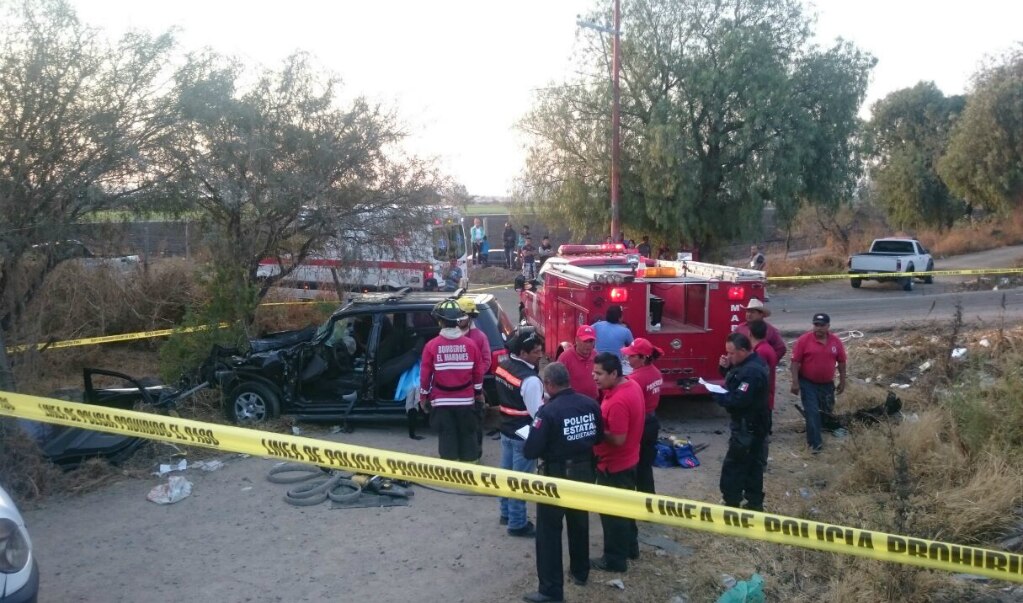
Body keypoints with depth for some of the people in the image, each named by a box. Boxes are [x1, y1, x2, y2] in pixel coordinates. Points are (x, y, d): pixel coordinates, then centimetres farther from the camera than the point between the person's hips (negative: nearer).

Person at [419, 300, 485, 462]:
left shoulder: (432, 345, -9)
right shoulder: (470, 344, -4)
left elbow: (425, 374, -5)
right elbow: (478, 372, 3)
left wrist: (423, 397, 9)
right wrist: (478, 393, 17)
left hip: (441, 401, -1)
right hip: (466, 400, 1)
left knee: (447, 437, 5)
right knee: (467, 436, 11)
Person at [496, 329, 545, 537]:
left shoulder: (502, 366, -2)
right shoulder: (530, 379, -27)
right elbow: (537, 413, -23)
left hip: (506, 429, 8)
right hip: (523, 435, -8)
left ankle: (506, 513, 37)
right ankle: (517, 523, 16)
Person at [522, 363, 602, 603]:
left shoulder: (548, 411, -22)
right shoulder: (590, 404, -6)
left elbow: (530, 451, -21)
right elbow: (598, 437, 7)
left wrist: (548, 443, -1)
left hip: (556, 476, -6)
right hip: (585, 471, 6)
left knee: (548, 531, 4)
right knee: (580, 523, 23)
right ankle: (580, 572, 40)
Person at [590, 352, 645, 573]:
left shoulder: (618, 401, -31)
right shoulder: (632, 386, 0)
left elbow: (618, 439, -29)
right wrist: (601, 423, 2)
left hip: (614, 465, -10)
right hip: (628, 460, 10)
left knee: (612, 512, 6)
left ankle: (615, 559, 20)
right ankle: (630, 546, 40)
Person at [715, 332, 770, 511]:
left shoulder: (752, 371, -26)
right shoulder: (748, 364, 7)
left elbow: (739, 400, -31)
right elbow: (735, 382, 16)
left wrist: (717, 396, -19)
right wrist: (726, 368, -2)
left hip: (746, 427, -10)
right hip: (750, 425, 10)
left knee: (732, 466, -3)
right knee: (751, 464, 17)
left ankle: (731, 505, 5)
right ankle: (755, 503, 27)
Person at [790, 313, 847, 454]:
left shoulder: (836, 342, -3)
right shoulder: (804, 340, -14)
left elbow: (841, 362, 7)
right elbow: (795, 361, -13)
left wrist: (842, 381, 8)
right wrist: (795, 382, -16)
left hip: (827, 384, 4)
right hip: (808, 383, -4)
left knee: (826, 411, 18)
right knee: (812, 412, -8)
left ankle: (814, 434, 43)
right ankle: (815, 443, 0)